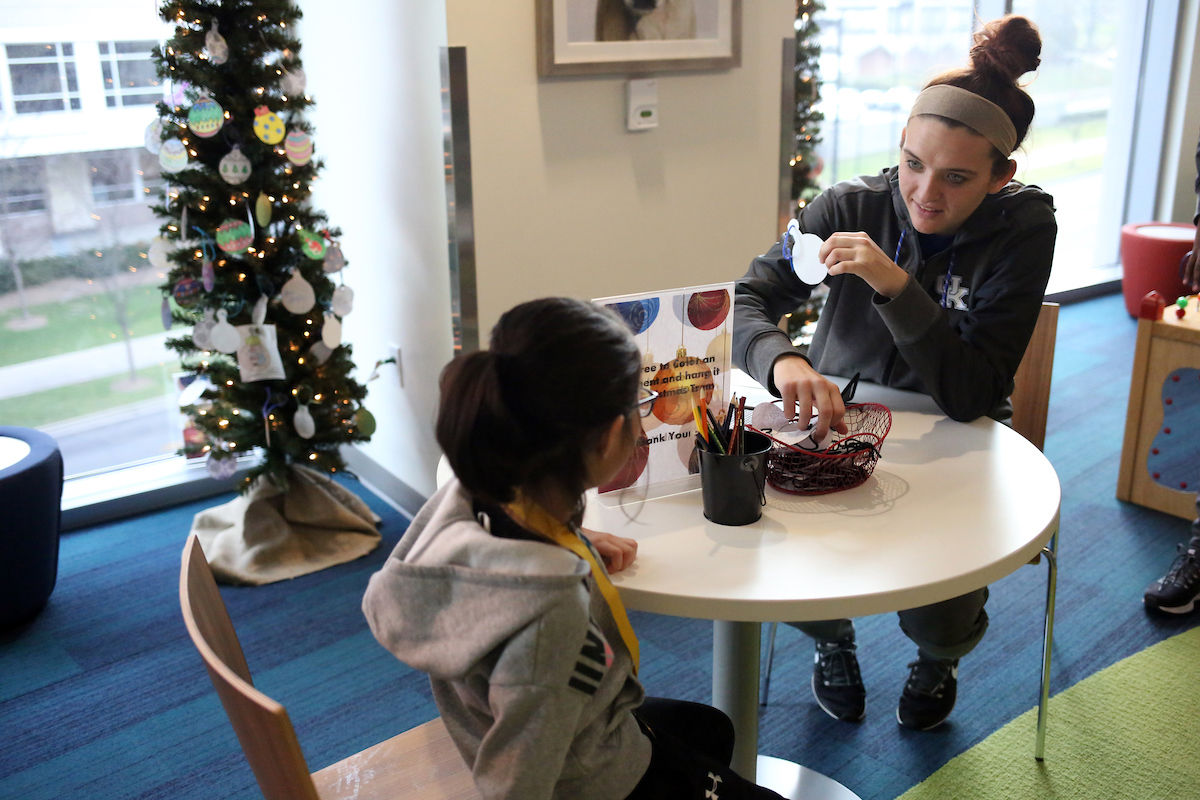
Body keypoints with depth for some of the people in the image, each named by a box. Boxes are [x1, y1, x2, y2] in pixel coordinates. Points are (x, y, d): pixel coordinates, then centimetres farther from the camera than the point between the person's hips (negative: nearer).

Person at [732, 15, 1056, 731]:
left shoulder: (1023, 231, -15)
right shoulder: (853, 206, -11)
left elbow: (969, 395, -23)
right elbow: (746, 301, -15)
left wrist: (896, 284, -35)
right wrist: (784, 360, -37)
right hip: (835, 426, 2)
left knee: (941, 612, -21)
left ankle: (938, 662, 23)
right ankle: (833, 640, 17)